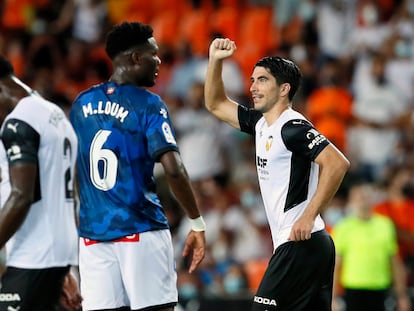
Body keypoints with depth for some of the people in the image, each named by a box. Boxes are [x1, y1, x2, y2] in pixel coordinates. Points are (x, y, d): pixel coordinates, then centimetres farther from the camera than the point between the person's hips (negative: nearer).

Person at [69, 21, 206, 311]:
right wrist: (198, 224, -9)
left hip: (93, 233, 5)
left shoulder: (82, 103, 11)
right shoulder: (147, 104, -7)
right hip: (141, 231, -5)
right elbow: (174, 170, -16)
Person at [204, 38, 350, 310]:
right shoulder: (261, 123, 14)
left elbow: (338, 163, -24)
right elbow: (216, 104, 27)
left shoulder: (294, 129, -13)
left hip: (300, 244, -9)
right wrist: (215, 61, 14)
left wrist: (309, 216, -24)